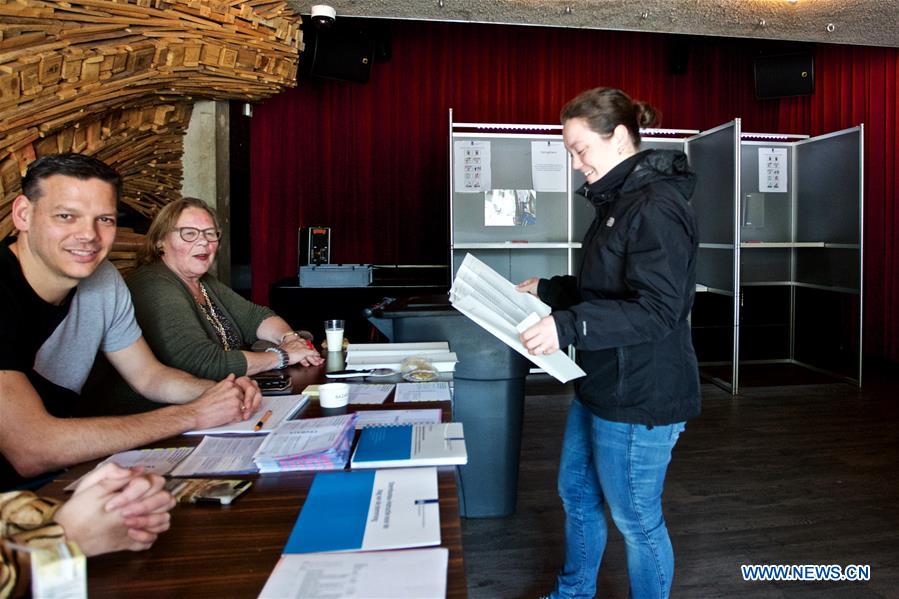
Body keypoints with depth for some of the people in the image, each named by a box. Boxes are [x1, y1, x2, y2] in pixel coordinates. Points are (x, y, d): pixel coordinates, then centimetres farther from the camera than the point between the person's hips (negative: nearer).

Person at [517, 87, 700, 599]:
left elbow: (657, 310, -26)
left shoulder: (657, 208, -20)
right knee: (576, 492, 24)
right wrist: (548, 290, 9)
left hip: (640, 397, -10)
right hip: (601, 385, 11)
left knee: (636, 519, 9)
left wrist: (568, 326, -34)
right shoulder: (619, 200, 11)